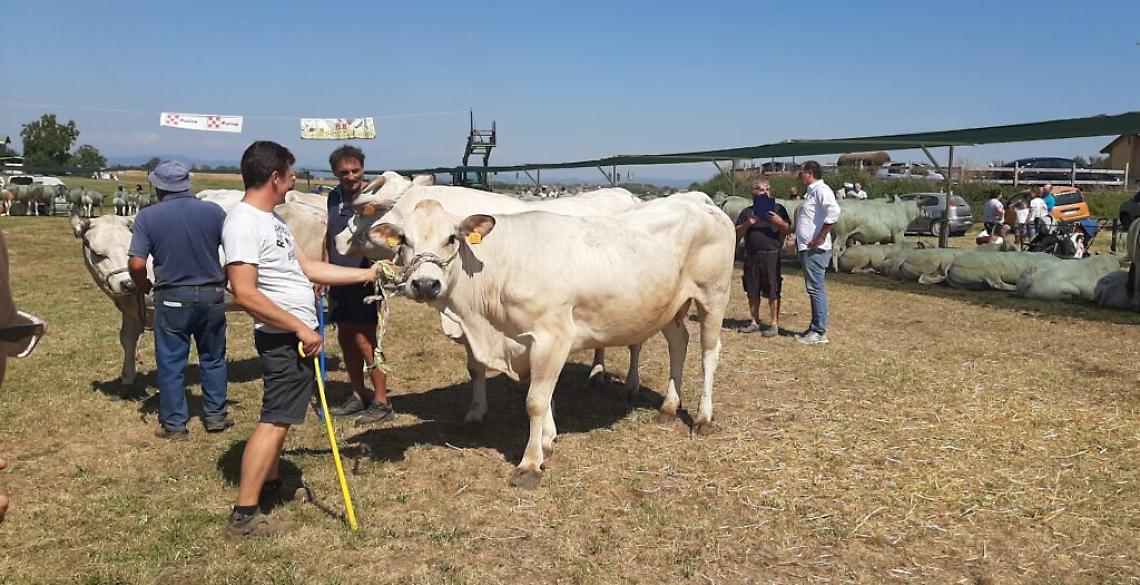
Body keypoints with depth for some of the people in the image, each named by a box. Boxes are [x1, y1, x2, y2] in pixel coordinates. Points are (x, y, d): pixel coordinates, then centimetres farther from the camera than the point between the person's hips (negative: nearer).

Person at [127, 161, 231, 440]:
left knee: (171, 363, 9)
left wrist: (144, 287, 7)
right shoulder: (213, 211, -4)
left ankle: (174, 424, 15)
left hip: (172, 298, -2)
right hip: (212, 296, 2)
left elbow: (136, 264, -13)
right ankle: (215, 416, 24)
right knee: (213, 359, 17)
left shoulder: (148, 217, -8)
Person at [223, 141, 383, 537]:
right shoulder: (244, 223, -19)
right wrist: (301, 328, -22)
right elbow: (245, 295, -25)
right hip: (284, 338, -10)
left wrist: (366, 274, 19)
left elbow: (305, 268, 17)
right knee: (275, 420, -6)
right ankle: (245, 515, 0)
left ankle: (269, 484, 38)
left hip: (295, 336, 10)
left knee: (282, 415, 21)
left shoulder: (271, 218, 13)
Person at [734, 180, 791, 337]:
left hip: (771, 254, -3)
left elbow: (787, 231, 4)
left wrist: (779, 222, -15)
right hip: (751, 256, 3)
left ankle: (774, 324, 1)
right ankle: (755, 322, 17)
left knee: (772, 292, -4)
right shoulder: (747, 211, 15)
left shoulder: (778, 208, 11)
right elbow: (738, 233, 9)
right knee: (752, 292, 7)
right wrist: (747, 224, -9)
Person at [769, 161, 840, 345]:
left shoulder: (821, 190, -11)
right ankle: (815, 328, 21)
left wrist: (820, 238, -23)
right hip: (806, 248, 10)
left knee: (816, 288, -7)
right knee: (814, 288, 13)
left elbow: (833, 213, -27)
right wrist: (785, 226, 22)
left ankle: (819, 333, -3)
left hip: (815, 249, -10)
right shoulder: (810, 192, 20)